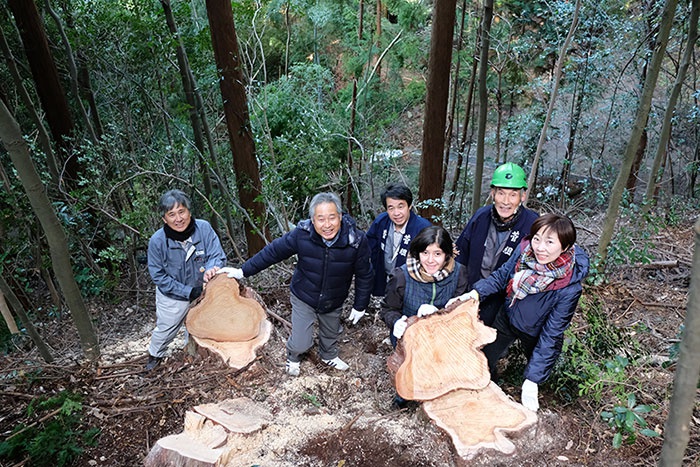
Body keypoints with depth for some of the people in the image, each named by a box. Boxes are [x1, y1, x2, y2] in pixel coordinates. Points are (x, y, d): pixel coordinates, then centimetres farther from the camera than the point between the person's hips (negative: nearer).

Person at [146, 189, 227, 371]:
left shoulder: (204, 228, -25)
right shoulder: (157, 241, -26)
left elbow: (218, 255, -22)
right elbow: (158, 276, -19)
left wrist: (210, 268, -46)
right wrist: (188, 292, -25)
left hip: (200, 290, 2)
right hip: (172, 296, -2)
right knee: (165, 329, 21)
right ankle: (155, 356, 53)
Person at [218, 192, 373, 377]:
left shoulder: (357, 240, -27)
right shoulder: (301, 234, -28)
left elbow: (364, 275, -11)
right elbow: (273, 251, -14)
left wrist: (360, 305, -3)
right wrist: (243, 271, -9)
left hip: (334, 302, 2)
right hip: (303, 298, -1)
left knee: (331, 335, 26)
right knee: (301, 343, 2)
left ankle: (329, 356, 62)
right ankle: (293, 357, 42)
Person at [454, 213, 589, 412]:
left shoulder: (569, 288, -35)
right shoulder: (525, 252, -27)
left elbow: (551, 335, -27)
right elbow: (501, 276, -6)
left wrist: (532, 382, -26)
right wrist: (475, 293, -21)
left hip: (535, 335, -3)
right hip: (506, 319, 4)